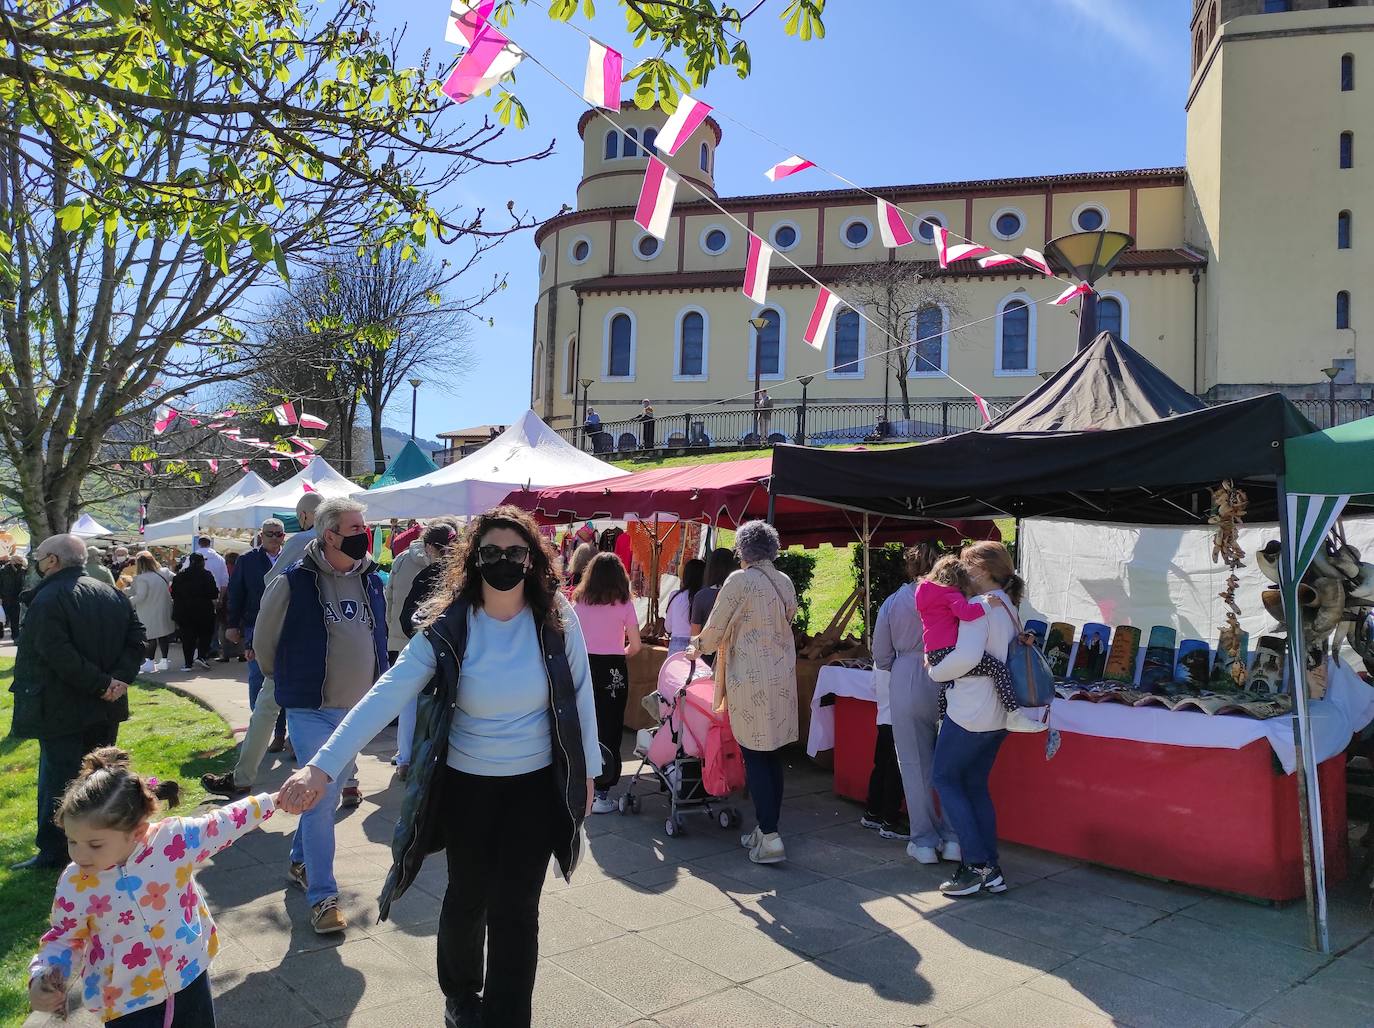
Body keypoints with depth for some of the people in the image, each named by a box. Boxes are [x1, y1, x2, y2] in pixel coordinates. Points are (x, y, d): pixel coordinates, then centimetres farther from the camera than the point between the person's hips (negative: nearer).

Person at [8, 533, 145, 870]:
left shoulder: (48, 599, -14)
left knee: (58, 778, 3)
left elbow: (58, 654, -24)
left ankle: (53, 851, 10)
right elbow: (136, 639, 1)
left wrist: (101, 683, -19)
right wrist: (118, 679, -8)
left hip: (62, 708, -6)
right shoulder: (113, 595, 7)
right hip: (106, 706, 6)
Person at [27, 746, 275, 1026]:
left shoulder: (175, 839, -20)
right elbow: (63, 938, -1)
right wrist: (42, 978, -19)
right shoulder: (74, 884, -17)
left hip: (189, 975, 1)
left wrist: (270, 802, 5)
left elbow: (224, 823, -4)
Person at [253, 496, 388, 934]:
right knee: (321, 798, -7)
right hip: (311, 710, -5)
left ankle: (301, 861, 39)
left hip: (357, 709, 6)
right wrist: (290, 681, 11)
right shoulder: (293, 582, -14)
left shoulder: (371, 580, 3)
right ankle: (322, 896, 3)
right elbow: (264, 642, 0)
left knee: (330, 793, 18)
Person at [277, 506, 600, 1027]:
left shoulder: (557, 618, -11)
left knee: (516, 908, 3)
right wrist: (322, 766, -33)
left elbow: (580, 696, -1)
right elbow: (386, 696, -23)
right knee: (467, 900, 17)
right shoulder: (447, 626, -14)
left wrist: (587, 771, 5)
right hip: (467, 785, 0)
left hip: (536, 785, 0)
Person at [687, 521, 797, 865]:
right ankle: (767, 828, 22)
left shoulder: (739, 580, -13)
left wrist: (698, 647, 16)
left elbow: (715, 628, -7)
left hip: (750, 680, -6)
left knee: (755, 758, 0)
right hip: (782, 678, 6)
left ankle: (770, 838, -1)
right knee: (773, 756, 13)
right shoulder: (785, 582, 7)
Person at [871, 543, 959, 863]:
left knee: (915, 764, 8)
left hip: (907, 688, 0)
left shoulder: (892, 603, 0)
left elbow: (882, 659, 5)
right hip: (948, 685, 0)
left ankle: (924, 842, 14)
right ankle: (953, 838, 17)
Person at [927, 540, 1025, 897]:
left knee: (945, 778, 4)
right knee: (976, 785, 15)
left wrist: (936, 671, -12)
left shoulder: (979, 606, -16)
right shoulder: (1008, 607, 12)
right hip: (999, 715, 9)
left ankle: (977, 866, 0)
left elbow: (966, 656, -29)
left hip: (971, 713, -9)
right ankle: (991, 872, 16)